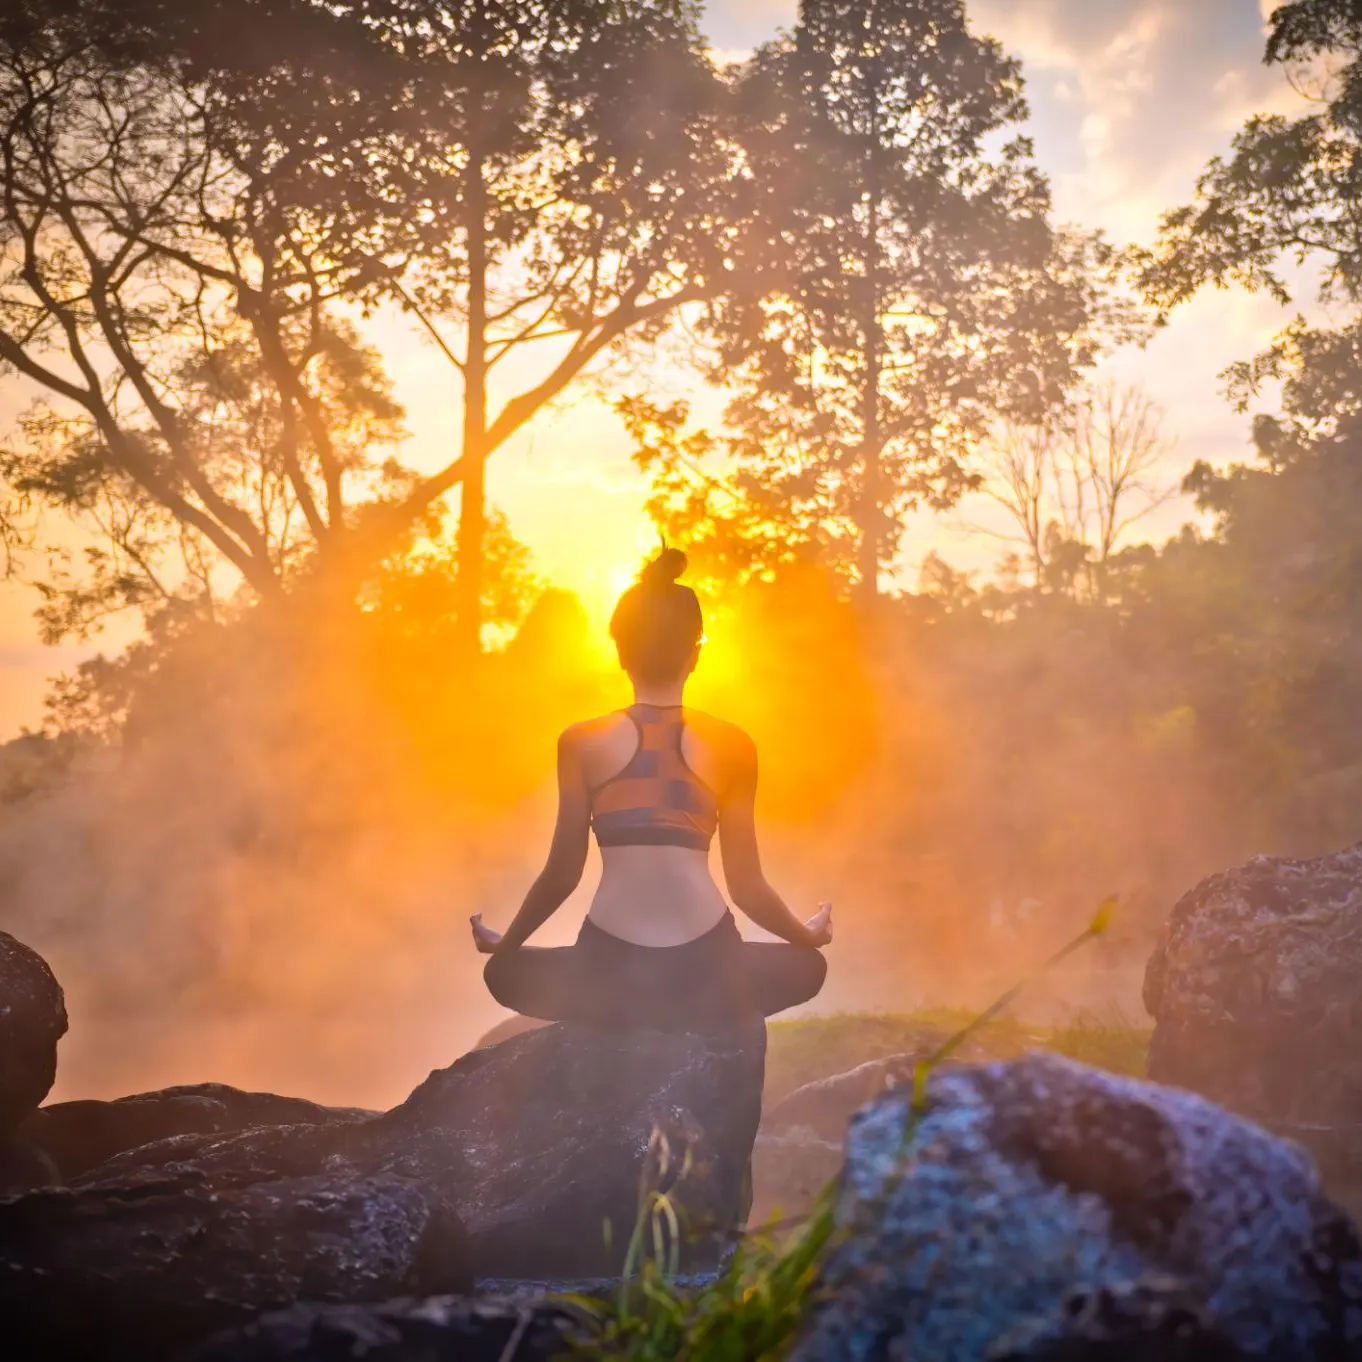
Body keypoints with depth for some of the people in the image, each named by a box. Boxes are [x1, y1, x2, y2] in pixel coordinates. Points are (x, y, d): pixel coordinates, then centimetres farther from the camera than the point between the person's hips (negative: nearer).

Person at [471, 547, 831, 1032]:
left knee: (505, 973, 30)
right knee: (808, 966, 30)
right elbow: (747, 886, 10)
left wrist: (504, 944, 26)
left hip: (611, 980, 0)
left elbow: (563, 873, 8)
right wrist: (808, 935, 30)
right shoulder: (732, 746, 6)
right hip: (707, 979, 0)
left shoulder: (583, 742, 5)